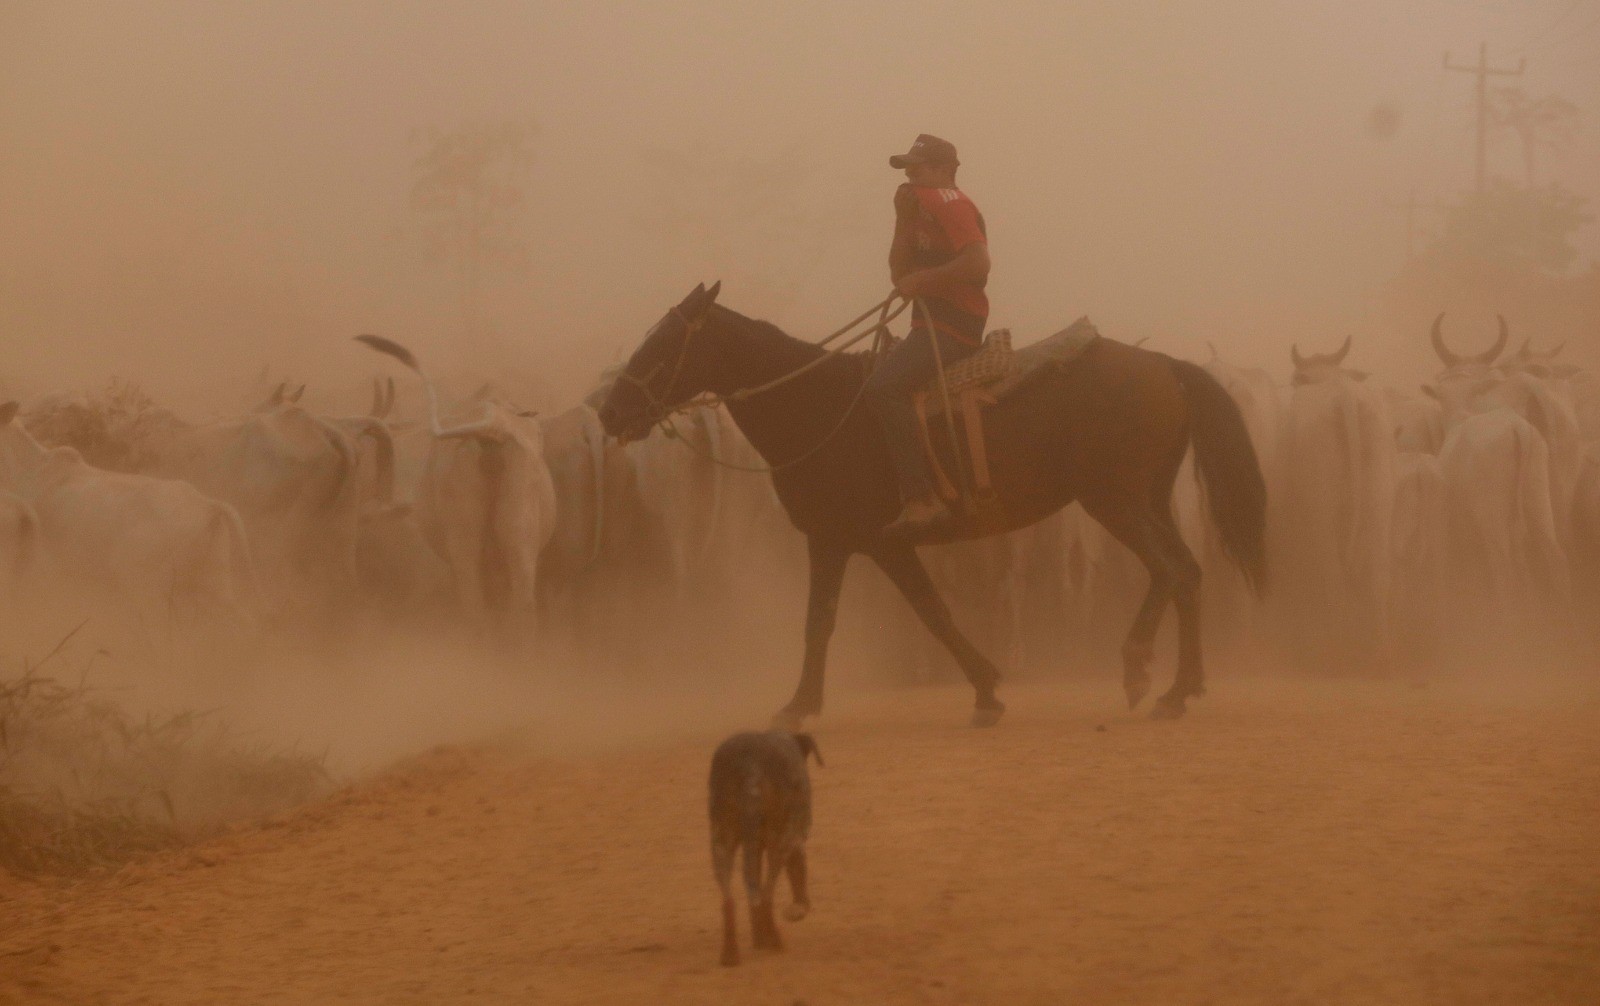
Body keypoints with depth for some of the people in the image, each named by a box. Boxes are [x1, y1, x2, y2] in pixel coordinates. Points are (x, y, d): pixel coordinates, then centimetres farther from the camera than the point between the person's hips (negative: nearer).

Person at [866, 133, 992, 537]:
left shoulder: (949, 202, -8)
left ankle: (922, 499, -38)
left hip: (954, 327, -11)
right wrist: (904, 217, 9)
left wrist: (921, 280, -16)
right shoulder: (923, 205, 22)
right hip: (931, 325, 11)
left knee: (884, 386, -30)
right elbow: (900, 273, 20)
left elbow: (977, 262, -23)